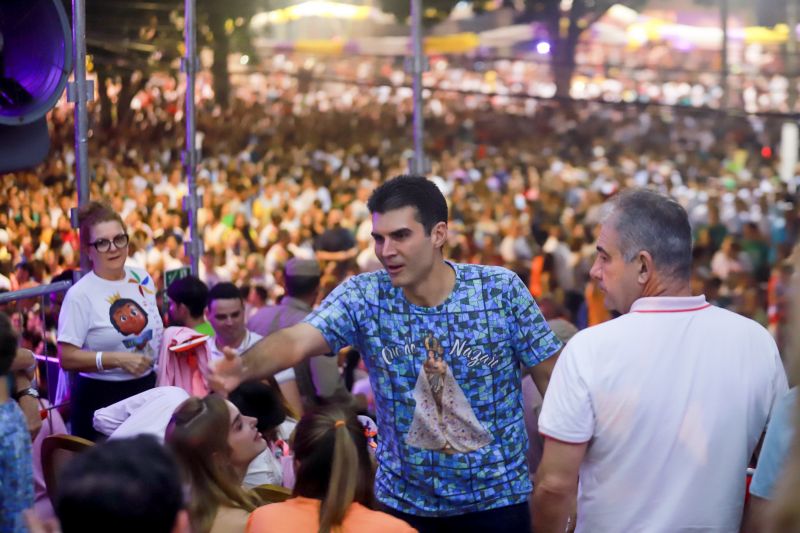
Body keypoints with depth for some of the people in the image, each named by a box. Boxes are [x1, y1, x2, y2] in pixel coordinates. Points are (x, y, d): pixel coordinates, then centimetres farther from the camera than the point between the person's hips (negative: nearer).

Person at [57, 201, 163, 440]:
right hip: (100, 399, -6)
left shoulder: (142, 279, 5)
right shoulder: (80, 294, -14)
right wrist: (118, 359, -24)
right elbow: (66, 357, -18)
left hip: (146, 390, 6)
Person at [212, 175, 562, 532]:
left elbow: (551, 377, -5)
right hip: (403, 500, 1)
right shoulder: (363, 297, -10)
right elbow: (297, 340, -25)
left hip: (495, 498, -1)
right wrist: (244, 367, -46)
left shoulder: (501, 290, -11)